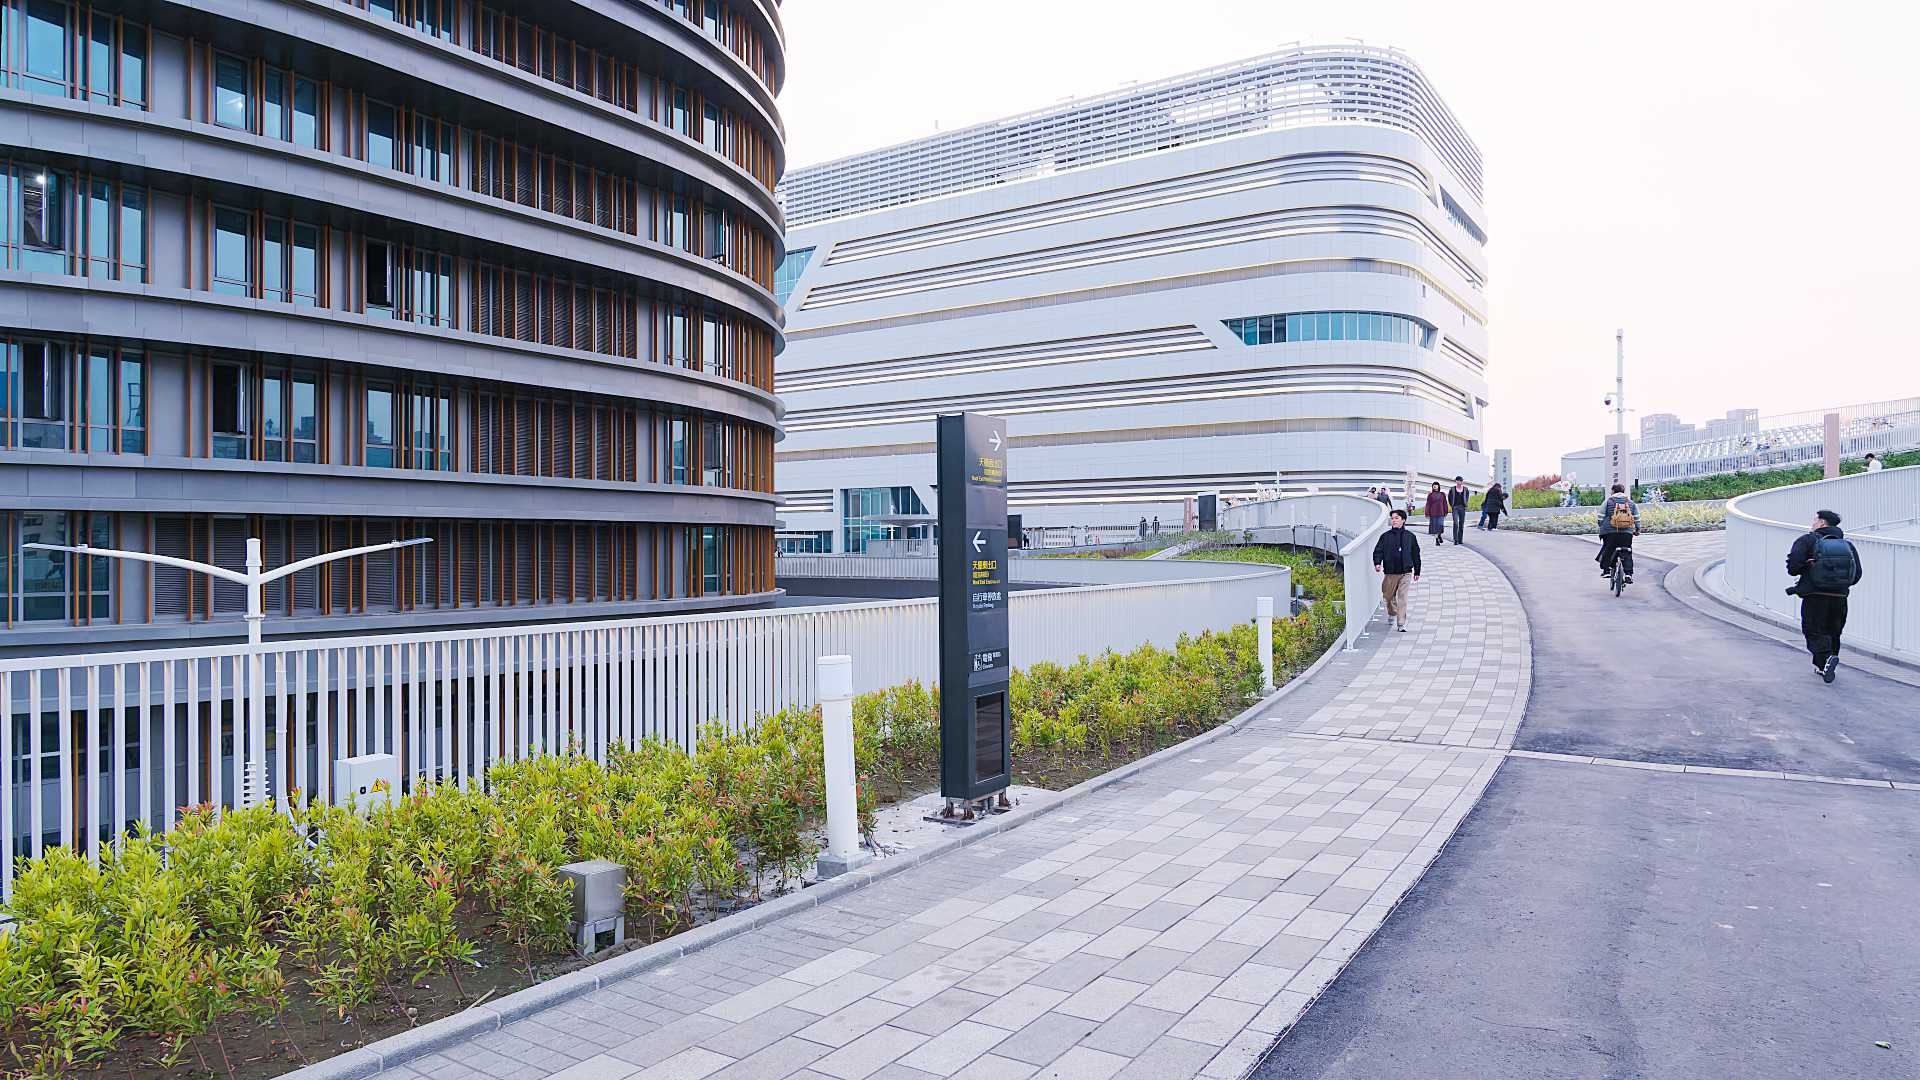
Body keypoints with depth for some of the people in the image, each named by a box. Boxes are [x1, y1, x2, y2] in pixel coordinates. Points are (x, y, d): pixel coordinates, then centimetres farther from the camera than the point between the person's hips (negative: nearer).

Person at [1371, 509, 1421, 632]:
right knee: (1388, 596, 12)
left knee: (1402, 597, -8)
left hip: (1405, 572, -1)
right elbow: (1378, 551, 0)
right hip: (1390, 572, 1)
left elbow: (1416, 554, 14)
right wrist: (1377, 563, -19)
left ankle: (1401, 623, -7)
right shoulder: (1385, 536, 3)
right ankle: (1392, 614, 42)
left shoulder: (1410, 537, 6)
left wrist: (1417, 571, 18)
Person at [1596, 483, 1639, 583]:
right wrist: (1637, 529, 23)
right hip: (1627, 532, 2)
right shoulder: (1631, 502, 14)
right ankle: (1629, 574, -2)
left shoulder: (1608, 501, 6)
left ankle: (1606, 570, 8)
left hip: (1610, 531, -2)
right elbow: (1637, 518, 14)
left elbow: (1601, 517, 4)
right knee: (1627, 553, 5)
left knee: (1607, 550, 10)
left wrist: (1601, 527, 17)